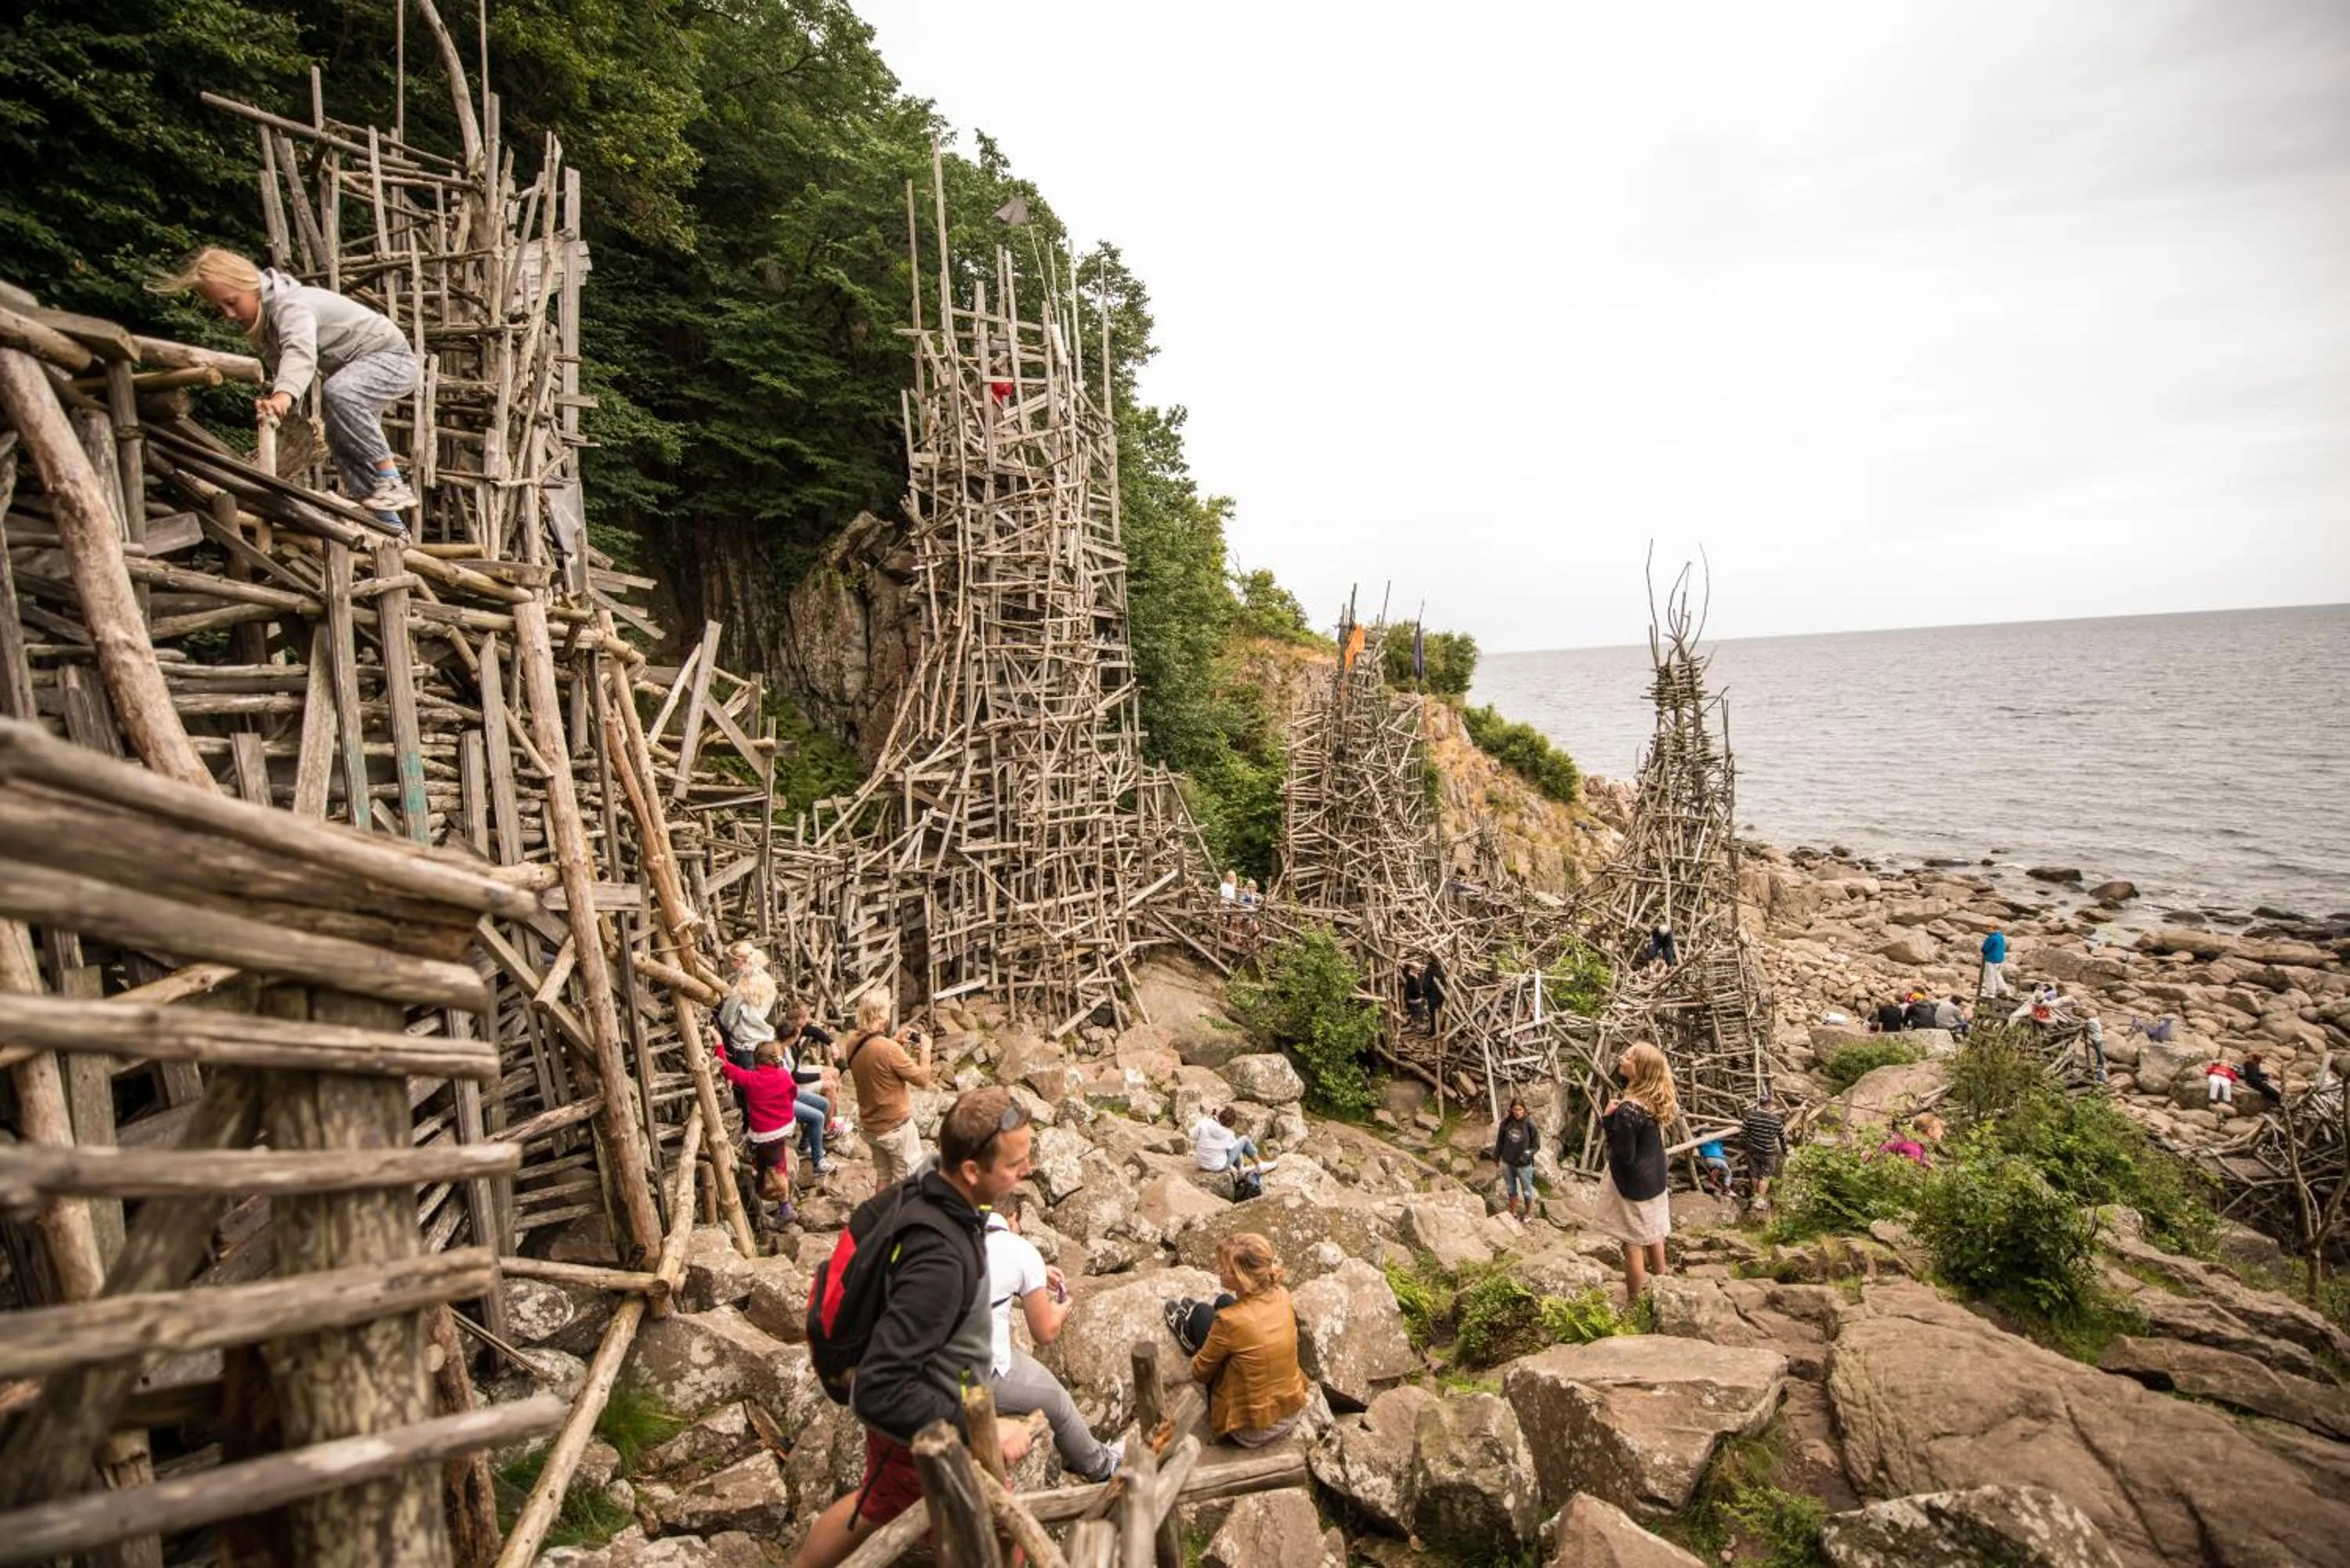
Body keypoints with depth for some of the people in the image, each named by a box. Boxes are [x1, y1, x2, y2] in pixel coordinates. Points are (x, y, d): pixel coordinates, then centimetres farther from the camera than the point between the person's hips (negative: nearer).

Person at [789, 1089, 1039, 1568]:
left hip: (903, 1393, 8)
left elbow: (862, 1225, 6)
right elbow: (880, 1393, -39)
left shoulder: (922, 1184, -16)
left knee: (877, 1505, 33)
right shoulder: (939, 1259, -41)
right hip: (924, 1426, -7)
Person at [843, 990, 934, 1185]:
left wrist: (896, 1041, 6)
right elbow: (922, 1080, -19)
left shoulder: (853, 1045, -5)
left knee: (883, 1176, 22)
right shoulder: (889, 1049, -29)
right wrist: (926, 1048, -8)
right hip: (896, 1127, -7)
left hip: (869, 1126, 7)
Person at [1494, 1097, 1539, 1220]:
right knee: (1511, 1189, 22)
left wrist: (1529, 1153, -27)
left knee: (1527, 1191, 17)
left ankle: (1528, 1213, 40)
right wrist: (1496, 1156, 8)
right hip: (1507, 1163, 3)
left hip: (1524, 1164, -3)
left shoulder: (1530, 1124, -20)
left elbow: (1536, 1144, -10)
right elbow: (1500, 1140, 2)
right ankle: (1513, 1212, 42)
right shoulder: (1506, 1122, -11)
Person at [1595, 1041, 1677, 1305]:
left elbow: (1624, 1156, -25)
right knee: (1653, 1233, 26)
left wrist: (1607, 1119, -21)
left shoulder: (1629, 1110, -33)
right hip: (1654, 1176, 8)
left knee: (1633, 1242, 9)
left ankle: (1635, 1302, 24)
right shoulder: (1659, 1097, -9)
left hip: (1633, 1181, -8)